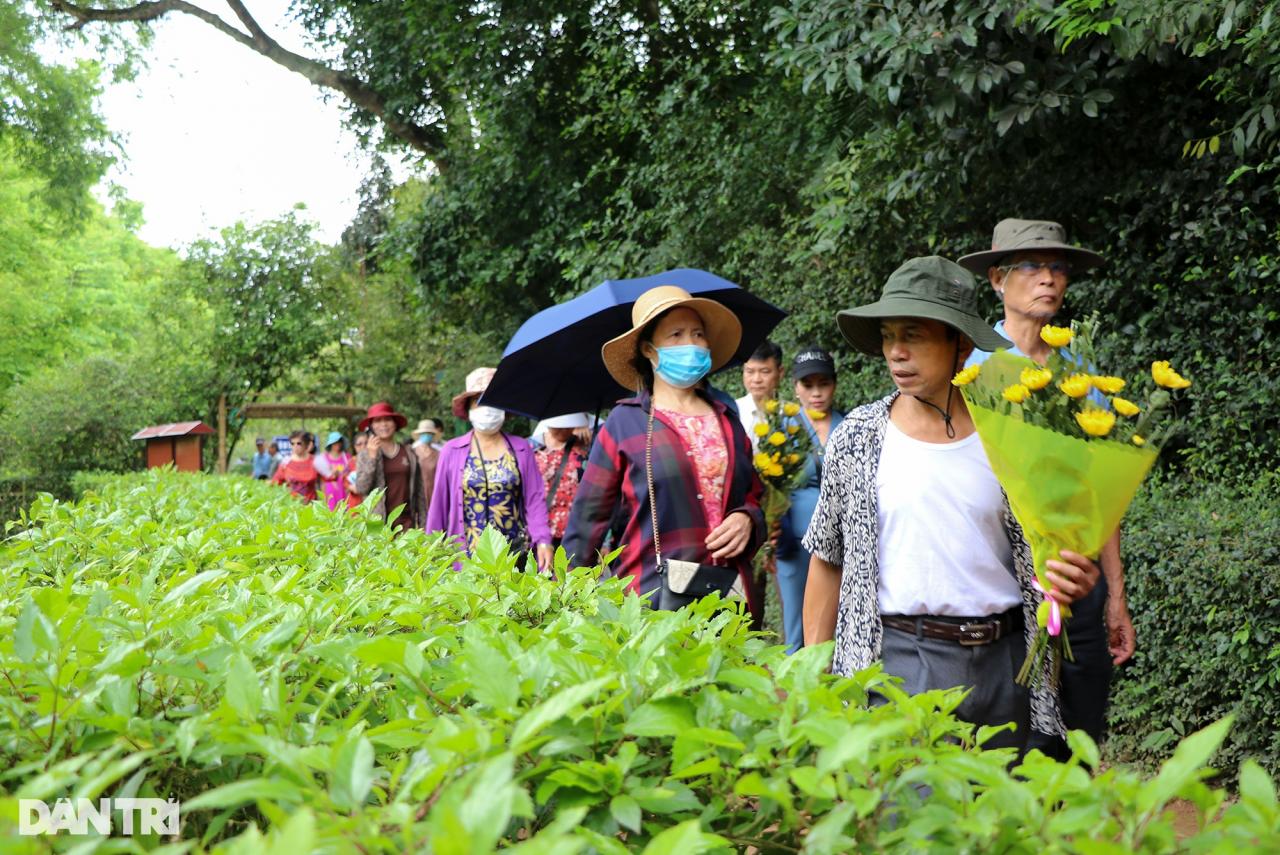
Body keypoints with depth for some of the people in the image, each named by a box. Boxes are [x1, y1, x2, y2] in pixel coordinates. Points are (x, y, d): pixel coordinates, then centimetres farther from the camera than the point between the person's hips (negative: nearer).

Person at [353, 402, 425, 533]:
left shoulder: (409, 453, 10)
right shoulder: (365, 455, 6)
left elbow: (418, 490, 12)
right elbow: (361, 488, -5)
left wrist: (422, 522, 9)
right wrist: (372, 457, -10)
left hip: (406, 521, 1)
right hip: (378, 522, -1)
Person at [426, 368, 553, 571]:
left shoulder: (521, 449, 8)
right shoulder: (452, 451, 6)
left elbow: (535, 500, 4)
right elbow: (438, 504, 8)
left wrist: (543, 541, -8)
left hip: (517, 555, 1)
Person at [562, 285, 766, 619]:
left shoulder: (728, 422, 14)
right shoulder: (625, 422, 2)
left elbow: (753, 499, 23)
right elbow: (589, 515, 2)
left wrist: (747, 521, 0)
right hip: (651, 597, -4)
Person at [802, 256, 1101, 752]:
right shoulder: (858, 438, 0)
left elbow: (1037, 553, 10)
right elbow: (828, 563, 6)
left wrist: (1067, 577, -13)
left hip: (1001, 659, 2)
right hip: (898, 659, -1)